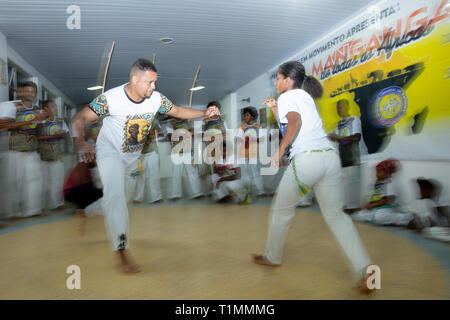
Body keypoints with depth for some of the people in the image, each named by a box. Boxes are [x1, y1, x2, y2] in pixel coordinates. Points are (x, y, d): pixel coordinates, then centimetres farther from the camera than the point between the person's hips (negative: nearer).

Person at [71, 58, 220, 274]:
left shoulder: (156, 99, -14)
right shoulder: (111, 98, -26)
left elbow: (178, 111, 1)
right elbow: (79, 119, -21)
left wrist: (205, 113, -11)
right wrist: (81, 143, -39)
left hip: (134, 155, 5)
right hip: (110, 151, -5)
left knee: (126, 195, 17)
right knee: (115, 194, -22)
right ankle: (122, 252, -19)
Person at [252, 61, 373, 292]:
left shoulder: (287, 97, 3)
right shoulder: (305, 96, 27)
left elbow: (294, 121, -19)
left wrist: (280, 151, -14)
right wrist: (274, 110, 29)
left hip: (306, 159, -8)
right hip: (330, 157, 8)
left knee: (281, 210, 12)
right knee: (335, 214, 11)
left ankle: (272, 257, 29)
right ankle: (365, 271, 3)